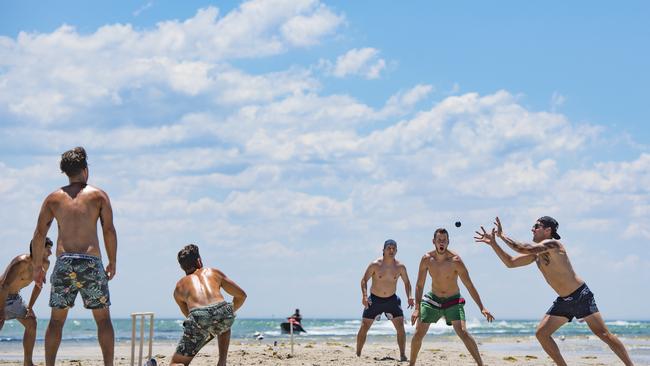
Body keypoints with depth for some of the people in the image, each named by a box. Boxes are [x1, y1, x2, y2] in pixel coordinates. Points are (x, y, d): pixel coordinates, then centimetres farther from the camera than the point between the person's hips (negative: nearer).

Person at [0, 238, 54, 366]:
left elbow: (38, 285, 8)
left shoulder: (45, 264, -6)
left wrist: (30, 307, 2)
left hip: (15, 297, 8)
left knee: (31, 323, 3)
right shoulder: (22, 262, -32)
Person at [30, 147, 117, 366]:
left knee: (56, 320, 12)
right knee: (103, 319, 8)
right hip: (91, 262, -2)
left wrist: (37, 266, 15)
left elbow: (39, 234, 7)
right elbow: (109, 230, -2)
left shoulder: (54, 198, 10)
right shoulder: (98, 195, 5)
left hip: (64, 262, 2)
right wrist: (113, 262, 7)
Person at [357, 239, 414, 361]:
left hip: (392, 300, 1)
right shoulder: (375, 265, -13)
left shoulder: (400, 267, -6)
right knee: (364, 327, -2)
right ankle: (358, 354, 11)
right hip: (374, 300, -1)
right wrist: (364, 295, -22)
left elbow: (406, 282, 8)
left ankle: (403, 355, -4)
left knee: (400, 326, -11)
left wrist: (409, 296, -8)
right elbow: (364, 280, -7)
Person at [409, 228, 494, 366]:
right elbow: (420, 285, -3)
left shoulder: (455, 260, -21)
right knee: (418, 334, -2)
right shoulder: (427, 259, -12)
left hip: (453, 301, -3)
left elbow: (469, 286, -18)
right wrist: (417, 308, -9)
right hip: (433, 299, 3)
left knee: (463, 332, -21)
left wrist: (482, 308, -22)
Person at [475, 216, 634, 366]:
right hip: (563, 301, 8)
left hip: (581, 296, -8)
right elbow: (510, 262, 12)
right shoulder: (536, 252, 10)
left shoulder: (552, 244, -16)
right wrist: (493, 243, 5)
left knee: (603, 333, -12)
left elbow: (523, 249, -28)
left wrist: (502, 235, -17)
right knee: (541, 333, 0)